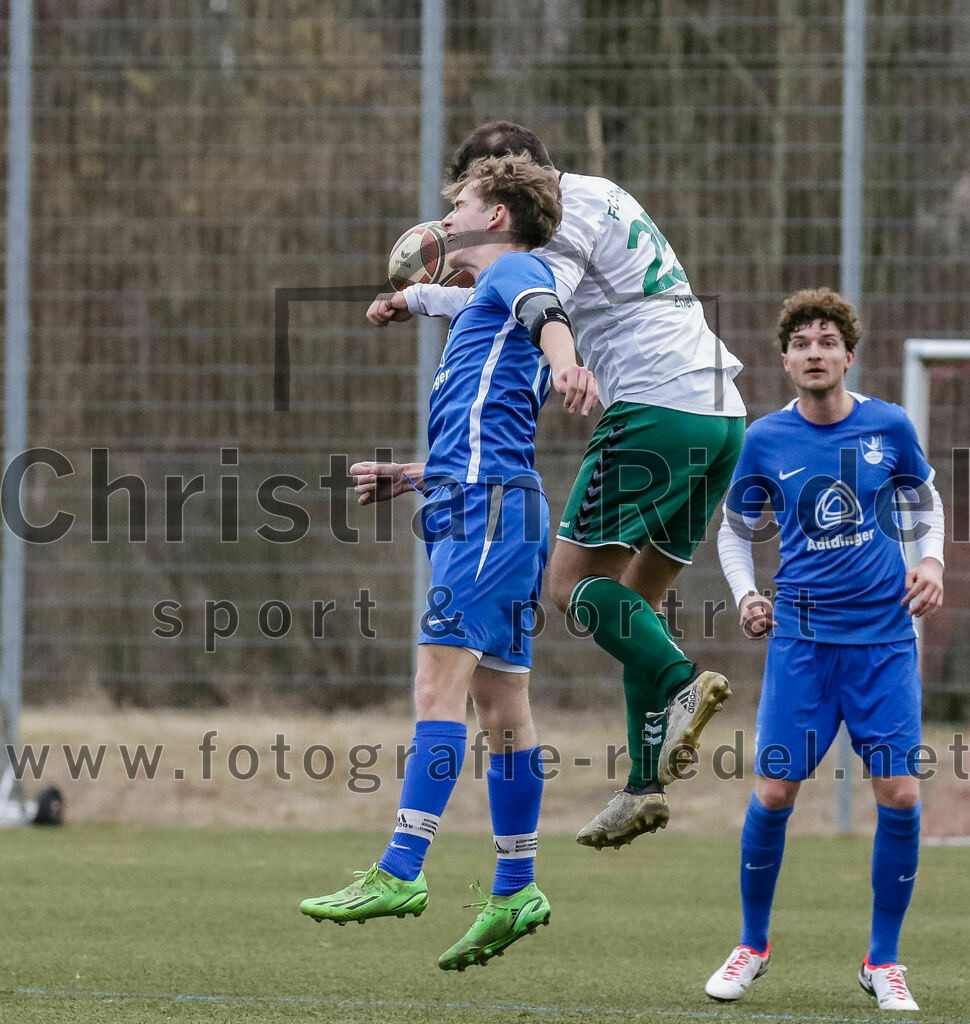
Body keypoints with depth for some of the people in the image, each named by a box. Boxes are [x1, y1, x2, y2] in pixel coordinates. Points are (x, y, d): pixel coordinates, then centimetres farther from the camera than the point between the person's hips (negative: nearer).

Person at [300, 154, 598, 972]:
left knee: (441, 685, -17)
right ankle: (515, 891, 14)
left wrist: (563, 359, -47)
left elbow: (544, 312, -25)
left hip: (488, 507, -10)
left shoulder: (514, 269, 2)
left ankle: (401, 873, -24)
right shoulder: (487, 305, 31)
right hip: (483, 507, 10)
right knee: (500, 705, 11)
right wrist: (401, 479, 31)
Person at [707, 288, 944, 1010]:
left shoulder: (890, 426, 0)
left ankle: (884, 961, 8)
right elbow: (735, 528, 13)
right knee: (773, 793, -6)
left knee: (900, 795, -7)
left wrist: (932, 560, -1)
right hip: (801, 637, 0)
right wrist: (746, 594, -4)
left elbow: (927, 500, 17)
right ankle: (753, 944, 16)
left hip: (885, 638, 0)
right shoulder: (765, 441, 0)